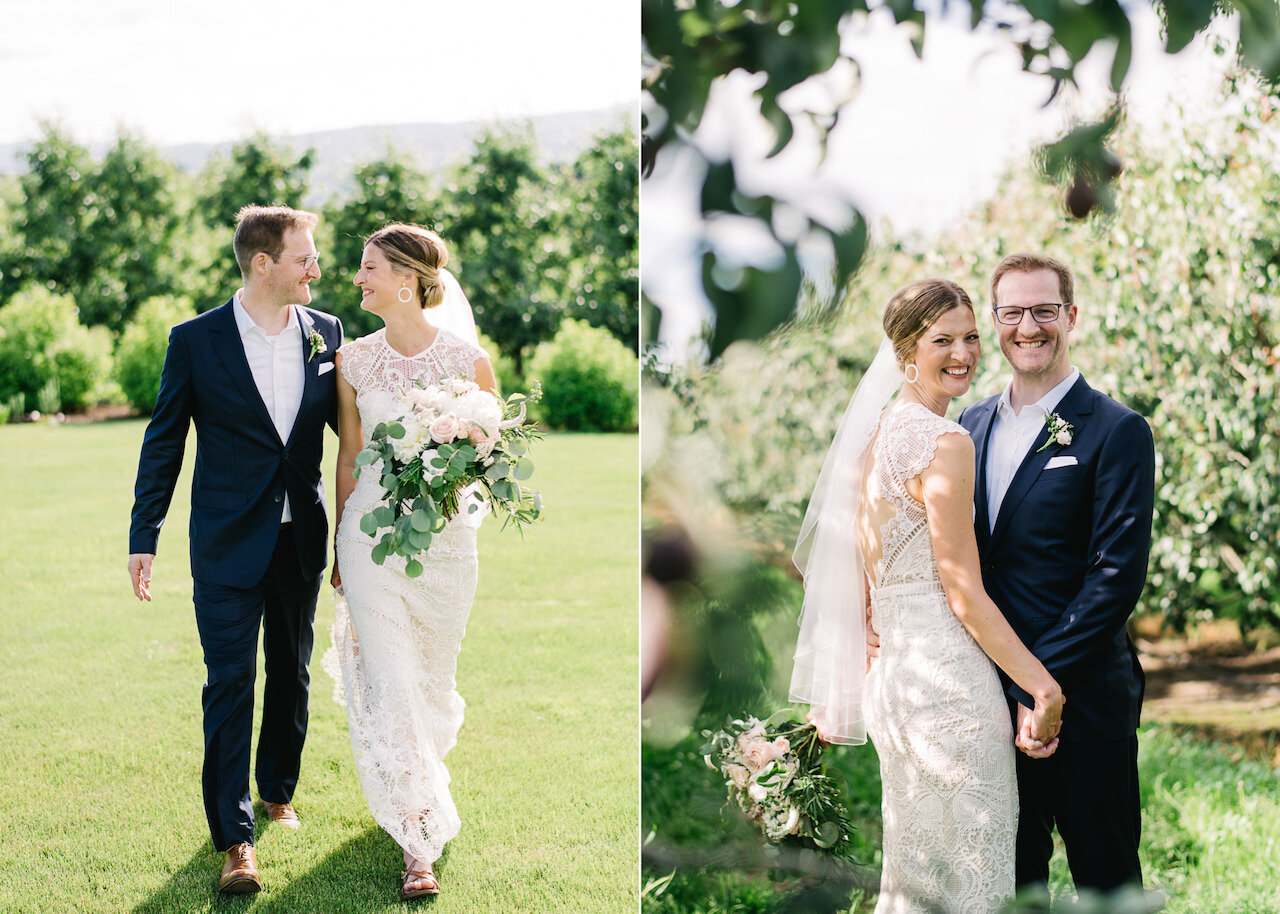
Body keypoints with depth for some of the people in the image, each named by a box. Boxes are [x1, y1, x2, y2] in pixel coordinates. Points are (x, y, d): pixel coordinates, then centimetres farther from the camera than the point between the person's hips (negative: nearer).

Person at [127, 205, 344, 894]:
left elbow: (351, 423, 12)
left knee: (291, 672, 16)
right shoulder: (196, 340, -7)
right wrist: (143, 537, -3)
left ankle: (278, 789, 36)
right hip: (227, 543, -4)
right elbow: (163, 442, -2)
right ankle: (234, 837, -3)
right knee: (230, 681, -5)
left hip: (301, 537, 4)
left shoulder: (326, 334, 2)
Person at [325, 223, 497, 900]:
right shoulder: (354, 360, 0)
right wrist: (339, 545, 14)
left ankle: (413, 767, 45)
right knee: (389, 680, -6)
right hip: (373, 529, 1)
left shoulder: (466, 357, -7)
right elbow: (348, 456, 9)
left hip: (445, 533, 0)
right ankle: (418, 841, 0)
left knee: (432, 674, 14)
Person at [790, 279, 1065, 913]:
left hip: (891, 675, 9)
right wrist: (1045, 688, -10)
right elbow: (964, 594, -14)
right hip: (949, 676, -9)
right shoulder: (943, 442, -14)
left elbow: (862, 580, 17)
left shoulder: (874, 436, 12)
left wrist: (847, 687, 23)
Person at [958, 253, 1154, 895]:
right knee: (1009, 872, 15)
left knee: (1103, 873, 7)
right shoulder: (973, 423, 10)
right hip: (987, 694, 5)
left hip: (1080, 696, -5)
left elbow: (1118, 574, -15)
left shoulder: (1118, 432, -9)